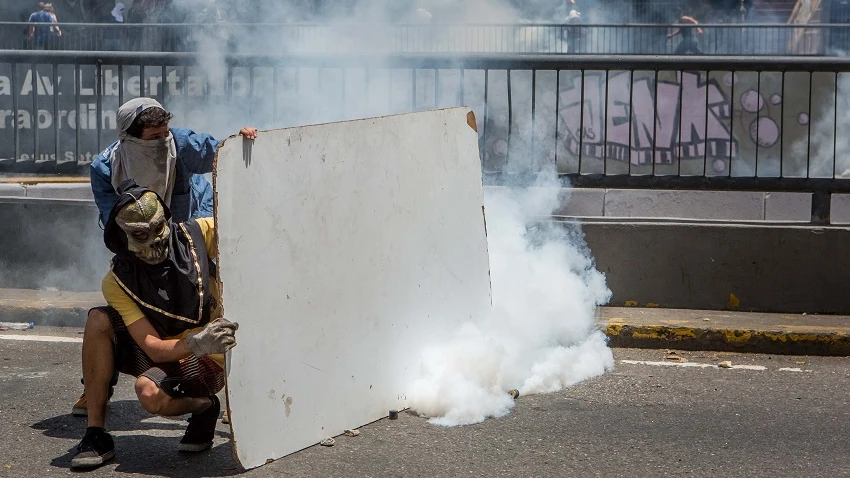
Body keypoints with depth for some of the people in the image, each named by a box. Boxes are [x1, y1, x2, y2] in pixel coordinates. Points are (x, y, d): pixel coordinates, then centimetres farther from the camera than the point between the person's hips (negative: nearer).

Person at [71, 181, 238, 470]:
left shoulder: (196, 235, -13)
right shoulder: (118, 282, -13)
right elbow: (153, 348, -20)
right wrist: (198, 343, -39)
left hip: (207, 361, -3)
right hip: (160, 356, 3)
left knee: (150, 393, -34)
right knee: (98, 321, -22)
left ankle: (205, 407, 1)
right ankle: (96, 435, -17)